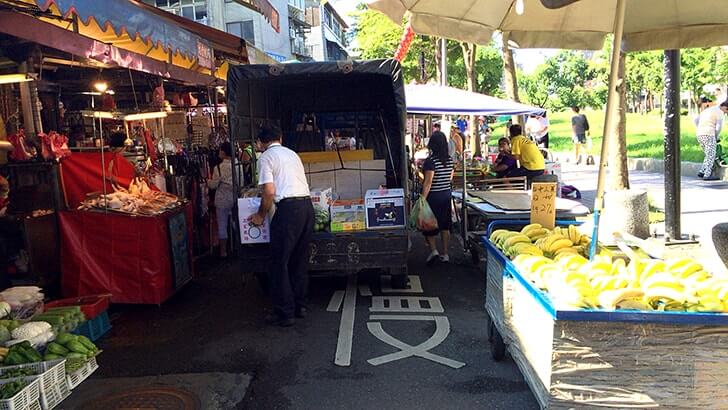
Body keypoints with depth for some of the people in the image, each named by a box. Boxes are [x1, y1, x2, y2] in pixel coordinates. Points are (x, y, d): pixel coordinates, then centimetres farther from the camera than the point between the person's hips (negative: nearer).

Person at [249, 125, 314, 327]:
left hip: (288, 208, -7)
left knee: (280, 263, 3)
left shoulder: (266, 157, 0)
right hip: (307, 204, 7)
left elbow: (269, 192, -8)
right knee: (300, 259, 17)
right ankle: (299, 306, 25)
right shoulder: (292, 154, 21)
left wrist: (260, 216, 5)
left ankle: (284, 313, 8)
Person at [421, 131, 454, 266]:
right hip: (447, 195, 6)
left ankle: (433, 250, -3)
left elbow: (428, 182, -21)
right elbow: (450, 179, 12)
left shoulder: (431, 160, -18)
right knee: (444, 226, 12)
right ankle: (445, 254, 17)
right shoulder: (450, 160, 3)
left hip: (433, 196, -6)